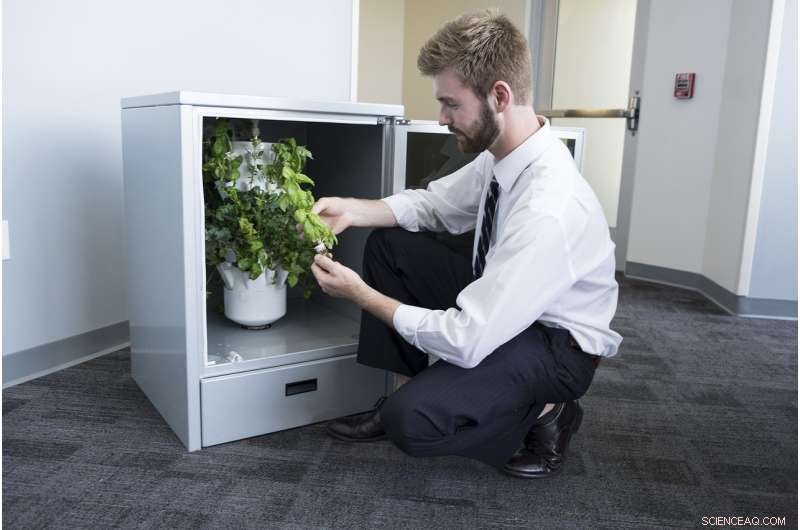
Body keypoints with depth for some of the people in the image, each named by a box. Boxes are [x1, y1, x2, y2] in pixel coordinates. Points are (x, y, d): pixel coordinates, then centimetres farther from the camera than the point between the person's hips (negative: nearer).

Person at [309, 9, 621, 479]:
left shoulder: (548, 210, -35)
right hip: (497, 304, 8)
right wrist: (352, 209, -11)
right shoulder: (502, 155, -10)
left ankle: (543, 412, 0)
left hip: (555, 344, -8)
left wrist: (361, 295, -23)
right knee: (390, 244, -1)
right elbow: (433, 202, 6)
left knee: (412, 421, -28)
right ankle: (407, 393, 8)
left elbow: (468, 342, -33)